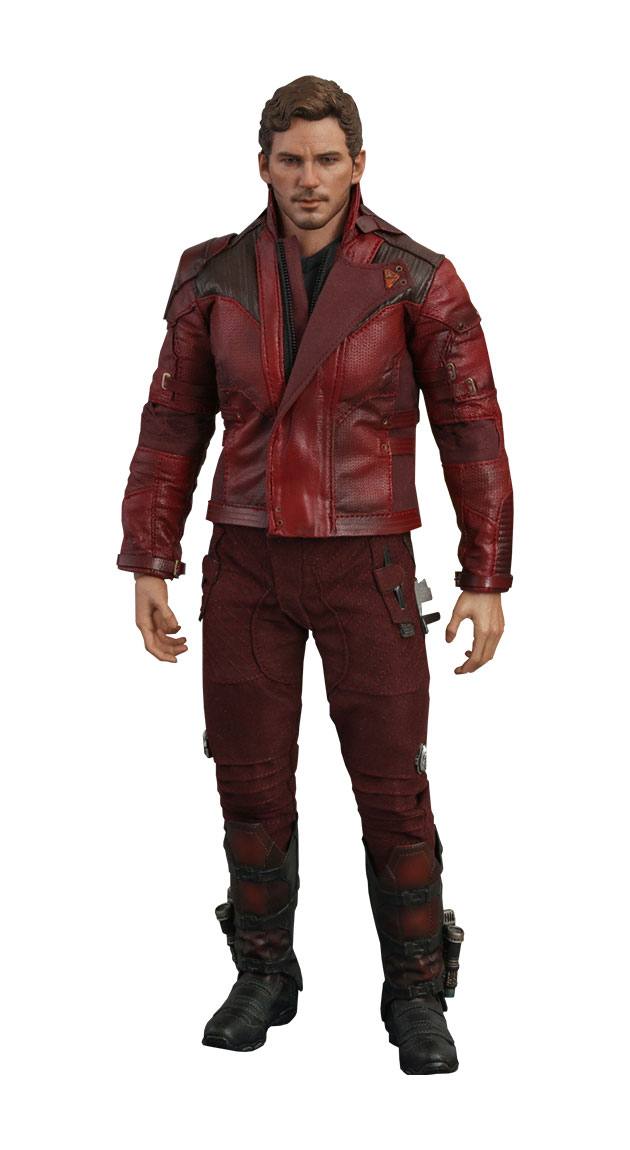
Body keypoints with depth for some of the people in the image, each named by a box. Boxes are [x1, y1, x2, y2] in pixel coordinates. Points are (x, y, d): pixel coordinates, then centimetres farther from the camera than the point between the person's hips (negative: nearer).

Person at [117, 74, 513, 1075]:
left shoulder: (418, 280, -8)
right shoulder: (214, 276, -1)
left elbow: (473, 430, -4)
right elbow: (173, 424, 4)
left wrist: (488, 581, -7)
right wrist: (148, 565, 1)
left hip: (366, 565, -2)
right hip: (249, 561, 2)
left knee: (393, 787, -1)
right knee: (252, 781, 6)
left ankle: (415, 995, 14)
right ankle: (264, 977, 24)